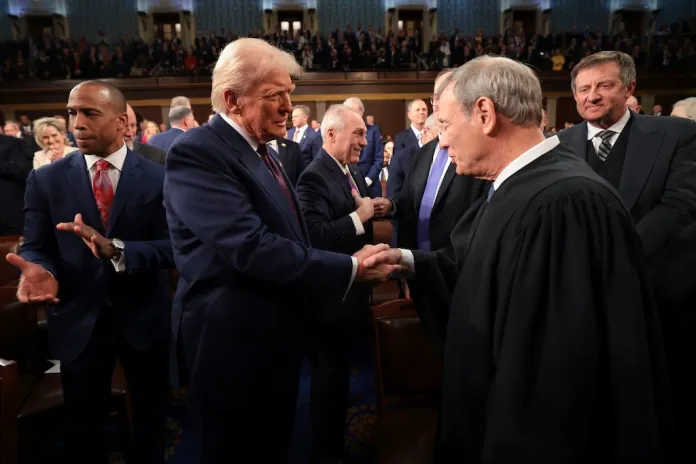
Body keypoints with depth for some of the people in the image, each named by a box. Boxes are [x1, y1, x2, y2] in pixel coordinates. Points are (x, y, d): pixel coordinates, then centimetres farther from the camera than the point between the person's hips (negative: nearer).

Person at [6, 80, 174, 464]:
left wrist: (115, 249, -32)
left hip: (144, 319, 0)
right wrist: (39, 269, -27)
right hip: (78, 322, 1)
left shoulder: (159, 177, -6)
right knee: (83, 429, 19)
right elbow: (35, 247, -3)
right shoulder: (45, 179, 0)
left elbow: (172, 246, -15)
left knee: (151, 425, 19)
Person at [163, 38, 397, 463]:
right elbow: (252, 249, -31)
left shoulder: (263, 151, 10)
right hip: (233, 347, -8)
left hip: (277, 341, 9)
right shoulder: (197, 153, -20)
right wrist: (350, 268, -25)